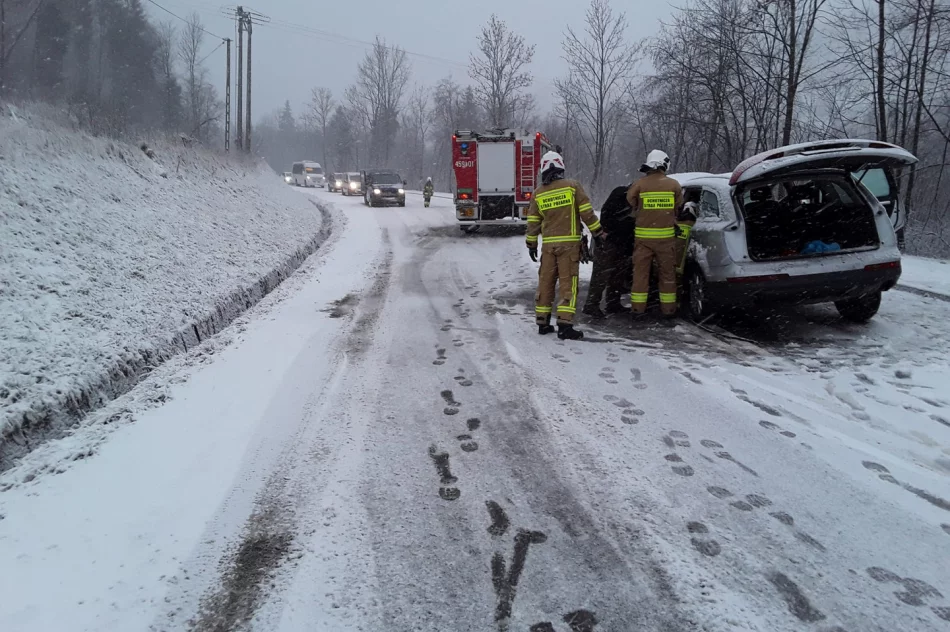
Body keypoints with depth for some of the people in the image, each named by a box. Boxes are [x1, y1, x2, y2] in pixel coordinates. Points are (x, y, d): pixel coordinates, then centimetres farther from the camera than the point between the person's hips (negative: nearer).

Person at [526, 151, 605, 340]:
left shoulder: (538, 193, 6)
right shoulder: (572, 186, -4)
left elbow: (533, 222, 10)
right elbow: (586, 212, -5)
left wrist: (531, 244, 19)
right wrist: (598, 232, 4)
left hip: (548, 244, 3)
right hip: (569, 242, -3)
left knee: (545, 282, 10)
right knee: (568, 283, -3)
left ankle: (542, 322, 15)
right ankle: (565, 325, -8)